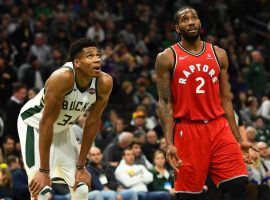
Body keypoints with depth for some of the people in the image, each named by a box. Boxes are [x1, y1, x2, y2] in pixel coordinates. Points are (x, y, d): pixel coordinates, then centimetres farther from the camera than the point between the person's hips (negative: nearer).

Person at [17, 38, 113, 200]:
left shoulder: (104, 83, -19)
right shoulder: (62, 78, -35)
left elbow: (92, 123, -9)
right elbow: (47, 122, -31)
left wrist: (81, 166, -7)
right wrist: (44, 171, -30)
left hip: (63, 128, 6)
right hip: (35, 124, -6)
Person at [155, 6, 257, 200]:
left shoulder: (219, 54, 11)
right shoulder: (167, 58, 1)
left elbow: (225, 100, 14)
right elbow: (165, 103, -3)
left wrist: (239, 139, 10)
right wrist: (170, 144, -13)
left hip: (219, 128, 3)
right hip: (188, 131, -3)